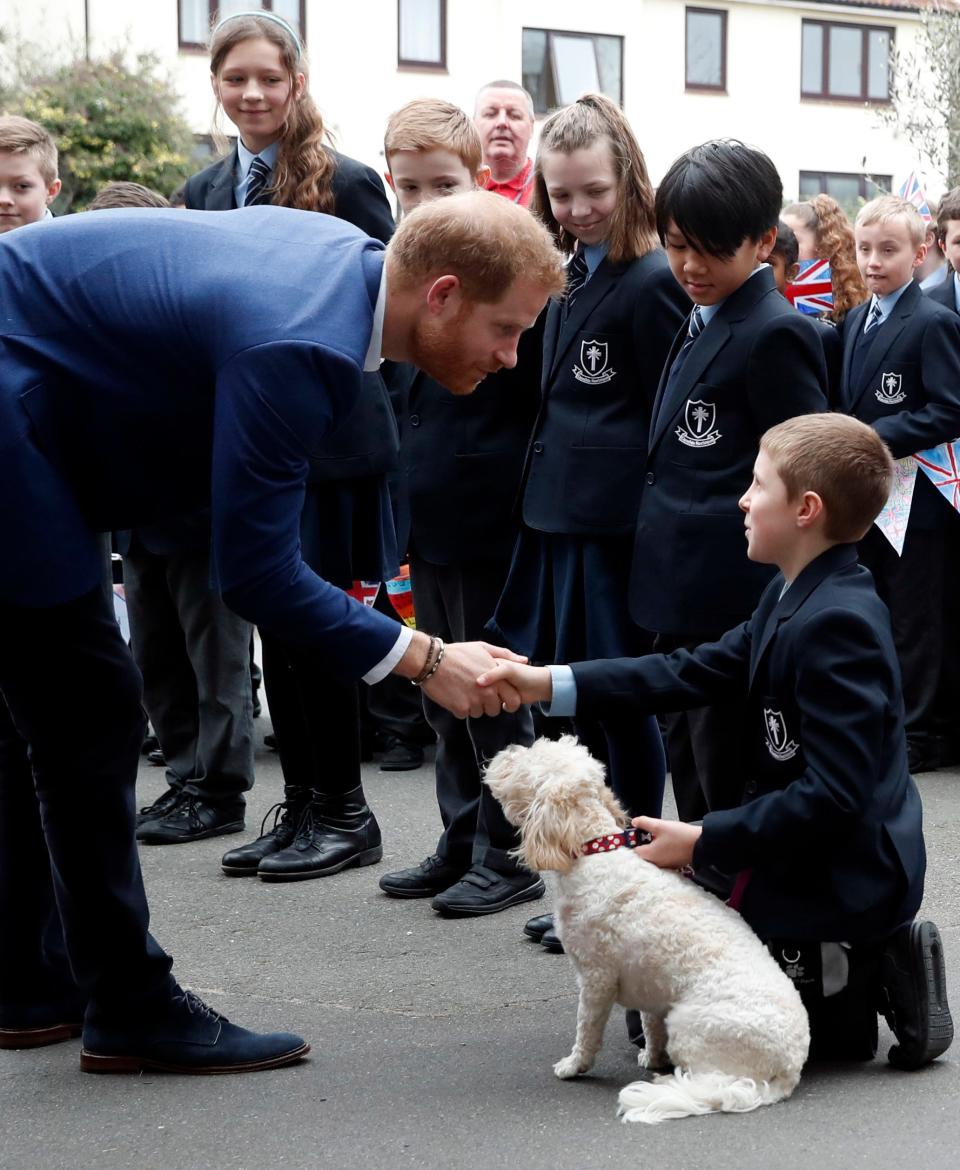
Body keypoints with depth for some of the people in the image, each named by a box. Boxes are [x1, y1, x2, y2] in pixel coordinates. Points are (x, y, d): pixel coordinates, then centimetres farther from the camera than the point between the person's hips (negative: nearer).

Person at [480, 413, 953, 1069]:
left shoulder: (838, 624, -25)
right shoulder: (795, 598, 6)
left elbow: (831, 793, -28)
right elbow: (696, 672, 3)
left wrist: (703, 845, -22)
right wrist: (551, 684, -4)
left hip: (841, 883, -10)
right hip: (806, 861, 10)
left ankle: (863, 986, -1)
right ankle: (869, 967, 12)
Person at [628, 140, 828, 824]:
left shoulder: (776, 335, -14)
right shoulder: (700, 325, 14)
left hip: (732, 606, -9)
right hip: (686, 598, 9)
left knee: (728, 787, -1)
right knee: (690, 771, 18)